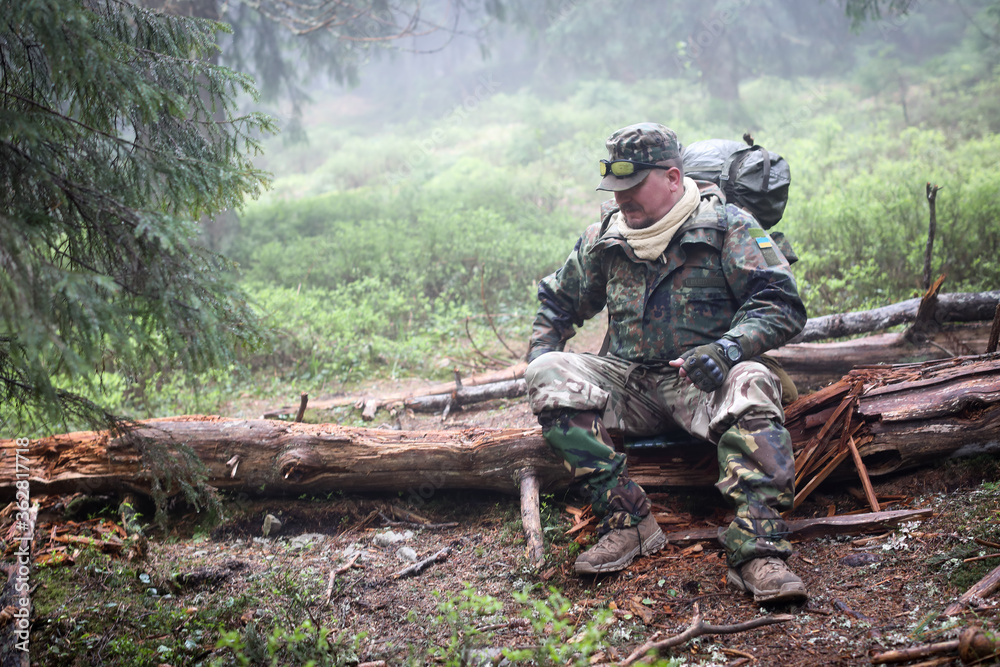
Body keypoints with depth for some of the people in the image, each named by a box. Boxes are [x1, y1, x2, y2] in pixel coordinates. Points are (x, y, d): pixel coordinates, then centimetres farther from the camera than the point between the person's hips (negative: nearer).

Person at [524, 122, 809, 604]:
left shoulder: (727, 226, -1)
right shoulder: (604, 238, 11)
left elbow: (783, 306, -9)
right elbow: (557, 301, 26)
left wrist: (727, 348, -26)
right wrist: (541, 347, 6)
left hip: (702, 383, -4)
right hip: (630, 384, 4)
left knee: (750, 384, -37)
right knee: (547, 375, -22)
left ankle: (755, 548, -43)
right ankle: (627, 522, -27)